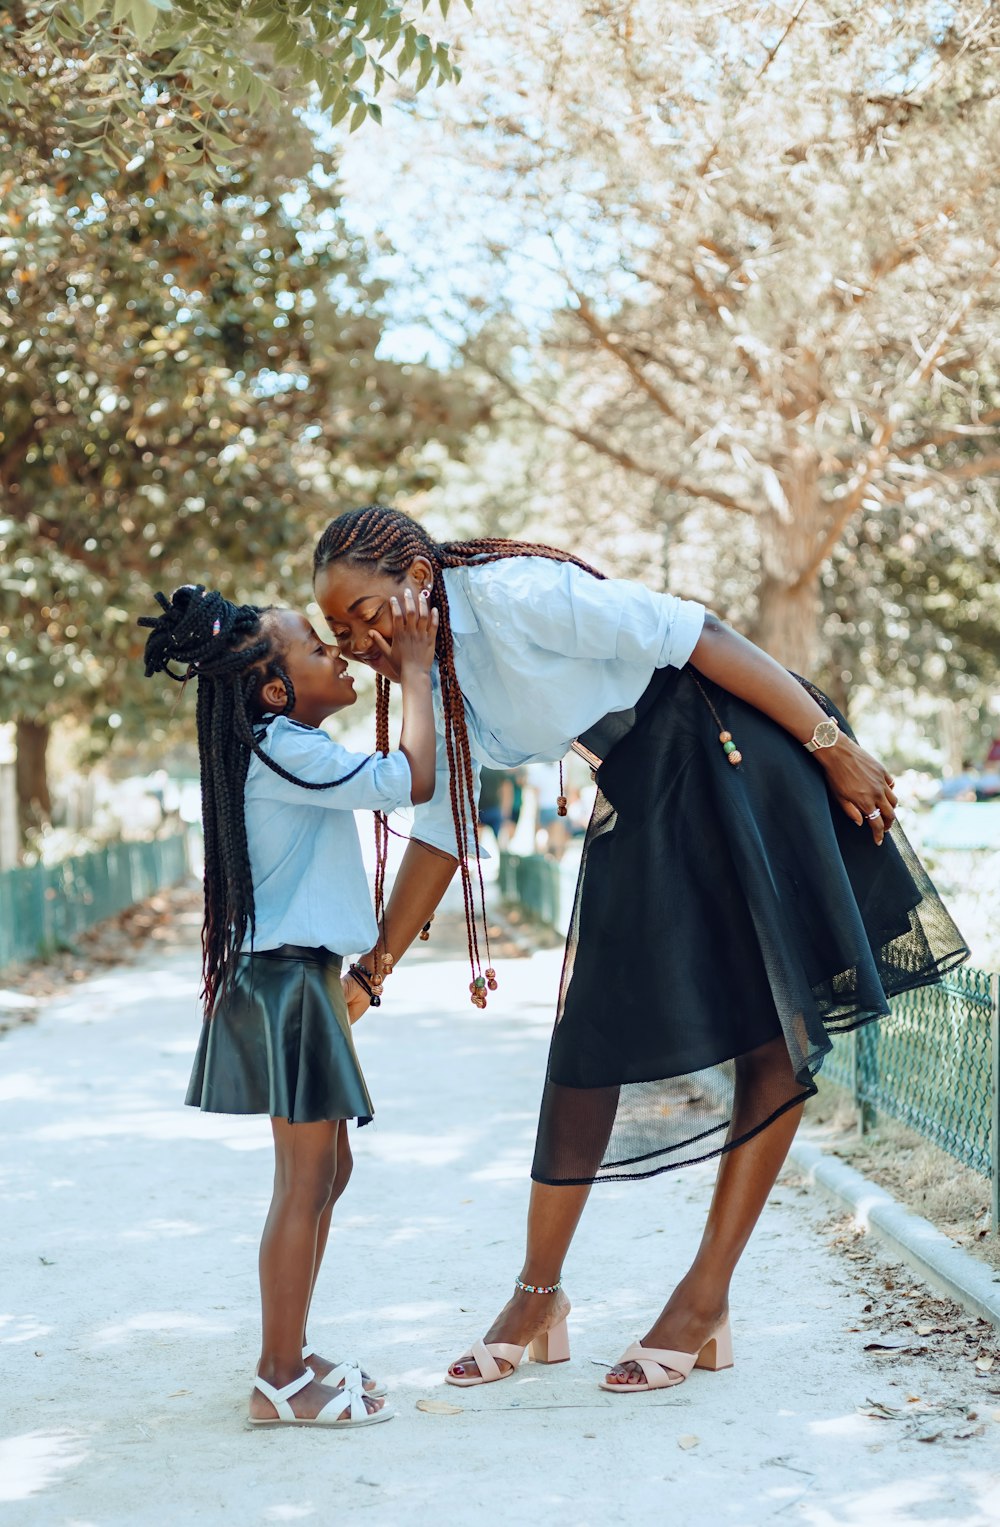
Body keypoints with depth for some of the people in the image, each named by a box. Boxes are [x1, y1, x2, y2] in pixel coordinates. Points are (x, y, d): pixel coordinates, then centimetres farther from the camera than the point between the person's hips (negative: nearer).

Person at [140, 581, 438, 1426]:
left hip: (301, 978, 11)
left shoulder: (286, 747, 14)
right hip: (285, 982, -11)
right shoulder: (284, 753, -17)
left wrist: (411, 664, 19)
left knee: (329, 1169, 16)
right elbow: (413, 780, -24)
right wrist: (416, 668, -13)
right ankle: (281, 1381, 0)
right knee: (305, 1181, -6)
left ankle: (289, 1354, 24)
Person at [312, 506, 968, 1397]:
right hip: (640, 803, 8)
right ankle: (540, 1296, 11)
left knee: (774, 1035, -4)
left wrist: (832, 744, -19)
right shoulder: (438, 685, 5)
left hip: (735, 761, -8)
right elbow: (439, 832, 13)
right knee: (593, 1037, 4)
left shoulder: (513, 595, -21)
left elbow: (698, 636, -20)